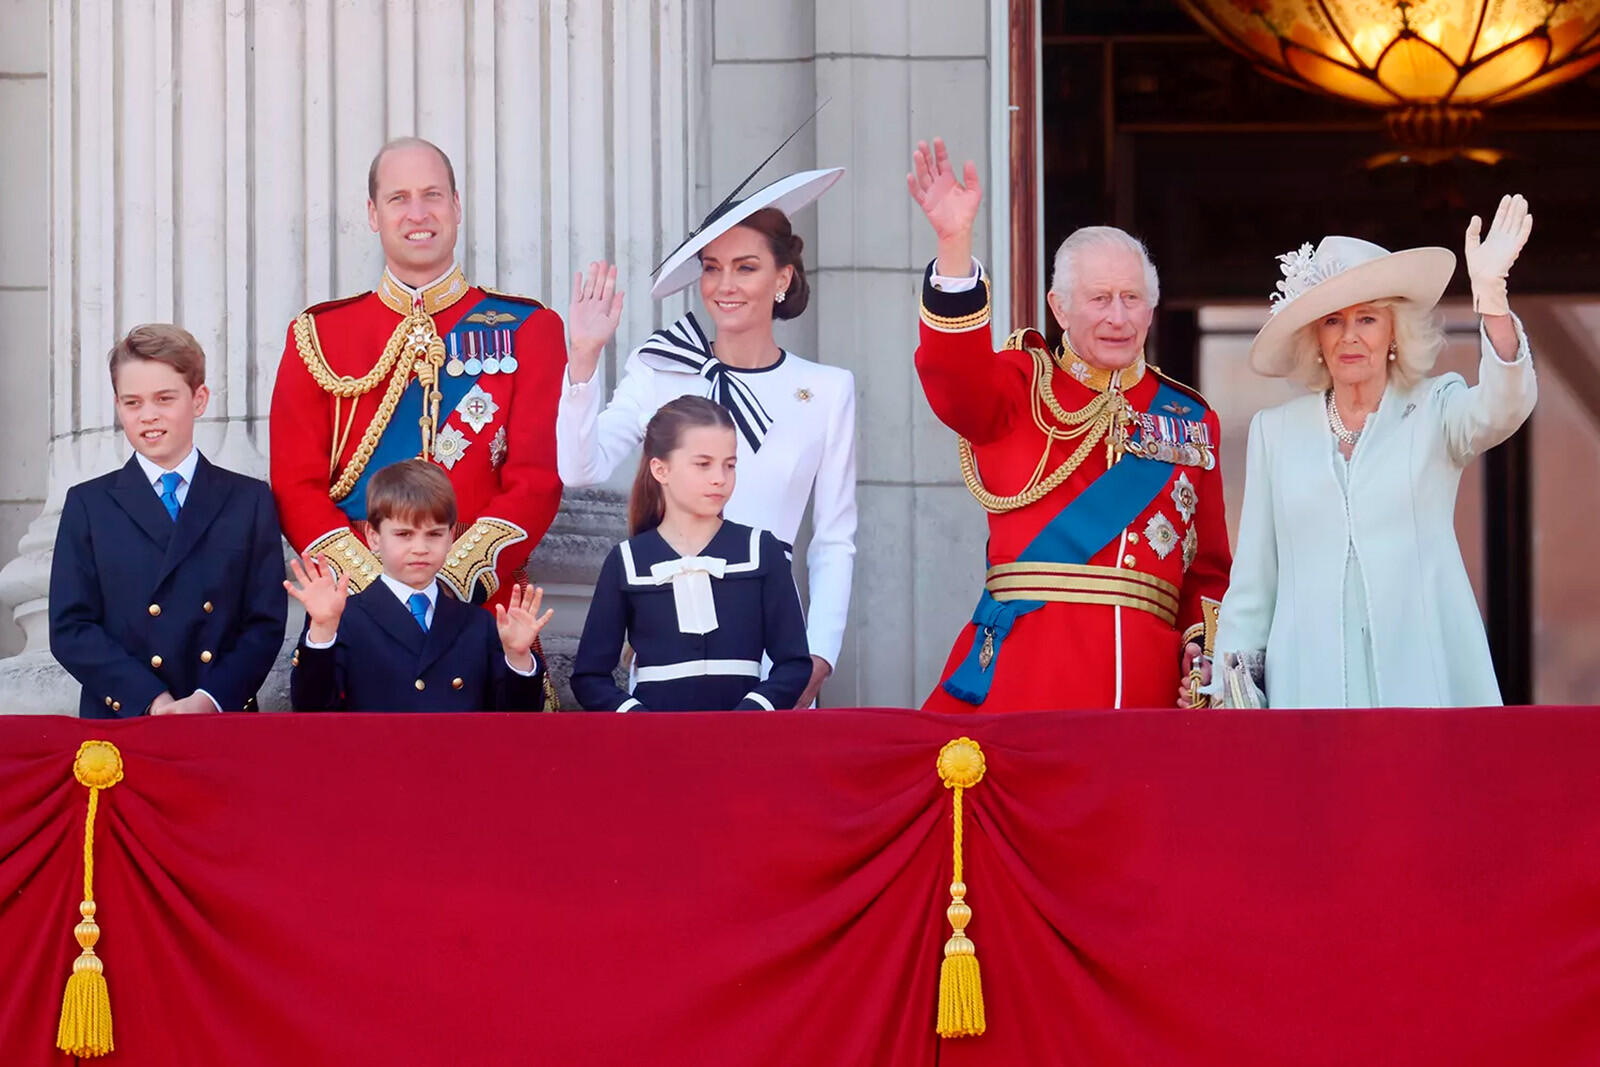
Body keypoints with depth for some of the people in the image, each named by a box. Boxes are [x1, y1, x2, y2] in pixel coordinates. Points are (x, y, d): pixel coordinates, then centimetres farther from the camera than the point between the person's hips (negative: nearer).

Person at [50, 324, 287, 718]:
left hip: (225, 722, 0)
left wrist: (212, 699, -11)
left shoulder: (251, 501, 11)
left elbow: (266, 622, 5)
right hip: (119, 721, 0)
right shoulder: (88, 505, 10)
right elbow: (70, 629, 2)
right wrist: (150, 701, -11)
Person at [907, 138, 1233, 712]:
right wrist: (955, 243, -26)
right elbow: (955, 380, -14)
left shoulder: (1190, 418, 19)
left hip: (1148, 676, 3)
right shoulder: (1021, 387, 10)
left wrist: (1205, 649, 1)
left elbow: (1208, 568, 20)